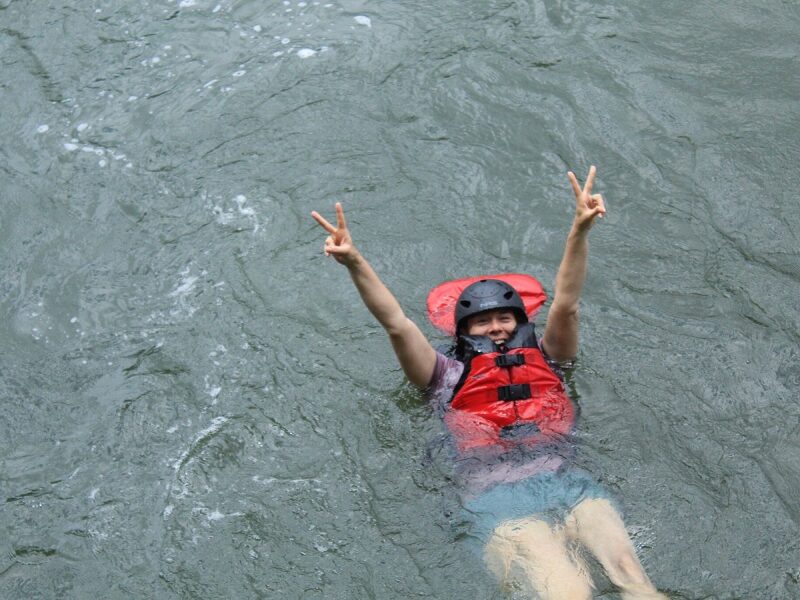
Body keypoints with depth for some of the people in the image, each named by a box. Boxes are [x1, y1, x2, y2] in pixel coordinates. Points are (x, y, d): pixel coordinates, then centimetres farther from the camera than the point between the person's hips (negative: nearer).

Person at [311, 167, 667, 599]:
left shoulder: (545, 361, 26)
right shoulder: (448, 375, 21)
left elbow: (566, 305, 13)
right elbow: (397, 324, 9)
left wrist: (580, 231, -3)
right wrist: (354, 263, -4)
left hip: (568, 483, 3)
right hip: (500, 497, -3)